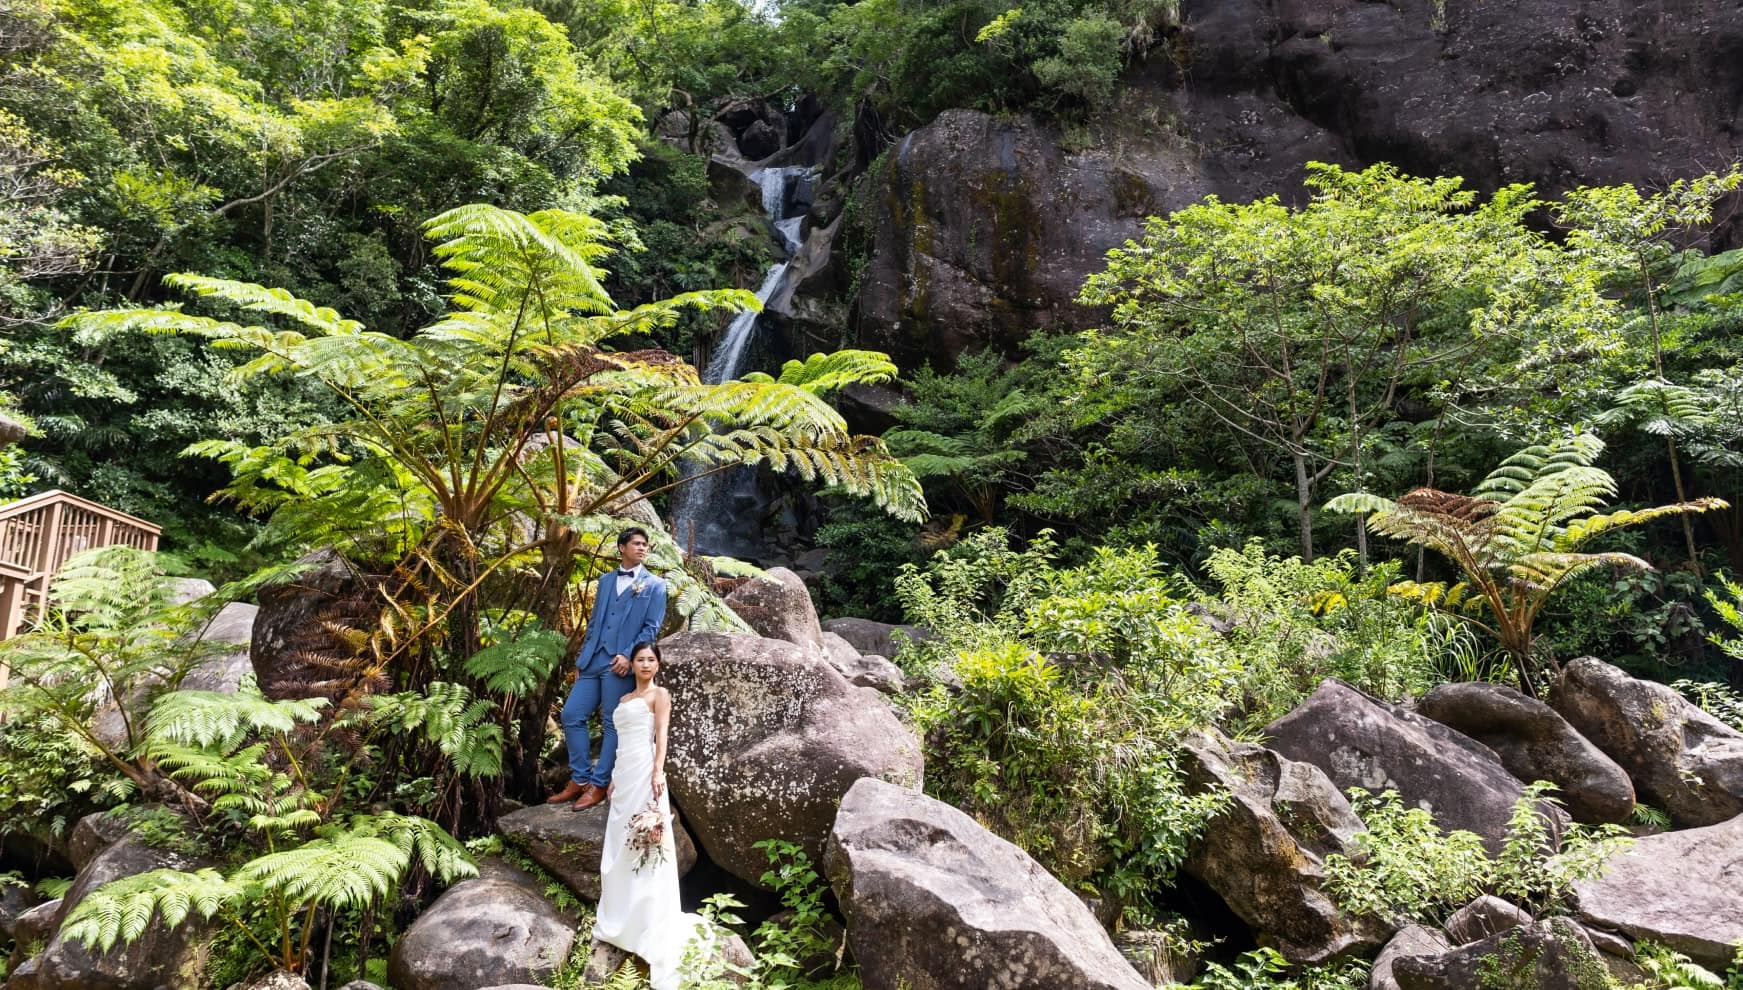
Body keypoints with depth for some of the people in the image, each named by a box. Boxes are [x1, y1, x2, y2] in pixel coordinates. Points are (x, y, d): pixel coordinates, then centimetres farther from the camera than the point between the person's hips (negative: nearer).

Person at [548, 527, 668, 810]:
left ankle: (598, 785, 9)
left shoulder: (654, 585, 3)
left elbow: (652, 627, -4)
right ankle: (579, 779, 14)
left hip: (620, 665, -5)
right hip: (592, 661, 5)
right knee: (571, 715, 3)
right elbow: (594, 622, 20)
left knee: (613, 724, 0)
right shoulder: (605, 580, 18)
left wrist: (628, 656, -15)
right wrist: (581, 658, 14)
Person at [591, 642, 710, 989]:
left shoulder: (660, 694, 0)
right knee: (620, 846, 10)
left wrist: (658, 772, -23)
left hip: (644, 772, -7)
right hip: (625, 775, 7)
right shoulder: (625, 699, 21)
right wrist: (615, 778, 18)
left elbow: (661, 735, -11)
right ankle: (620, 919, 20)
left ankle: (652, 928, -3)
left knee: (646, 844, -8)